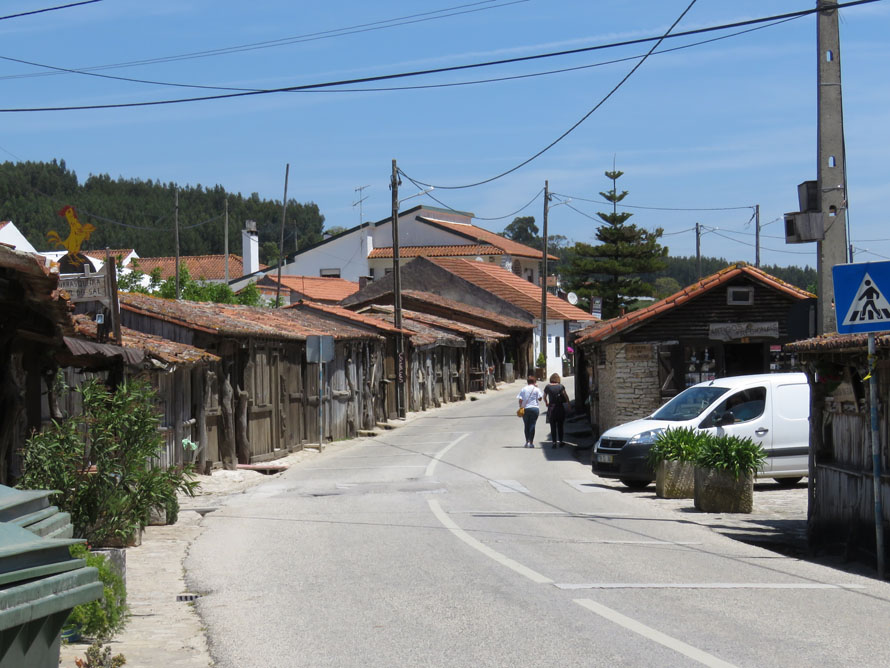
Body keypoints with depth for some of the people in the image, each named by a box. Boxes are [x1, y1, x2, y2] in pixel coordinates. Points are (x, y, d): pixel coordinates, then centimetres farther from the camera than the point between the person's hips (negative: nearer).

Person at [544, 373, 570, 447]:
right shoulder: (561, 386, -3)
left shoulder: (548, 387, 0)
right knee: (560, 426, 11)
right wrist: (568, 403, 1)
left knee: (553, 426, 5)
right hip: (560, 408, 0)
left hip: (551, 408, 0)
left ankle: (554, 442, 0)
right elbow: (566, 396, -12)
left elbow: (544, 397, 11)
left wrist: (546, 403, 28)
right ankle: (560, 442, 13)